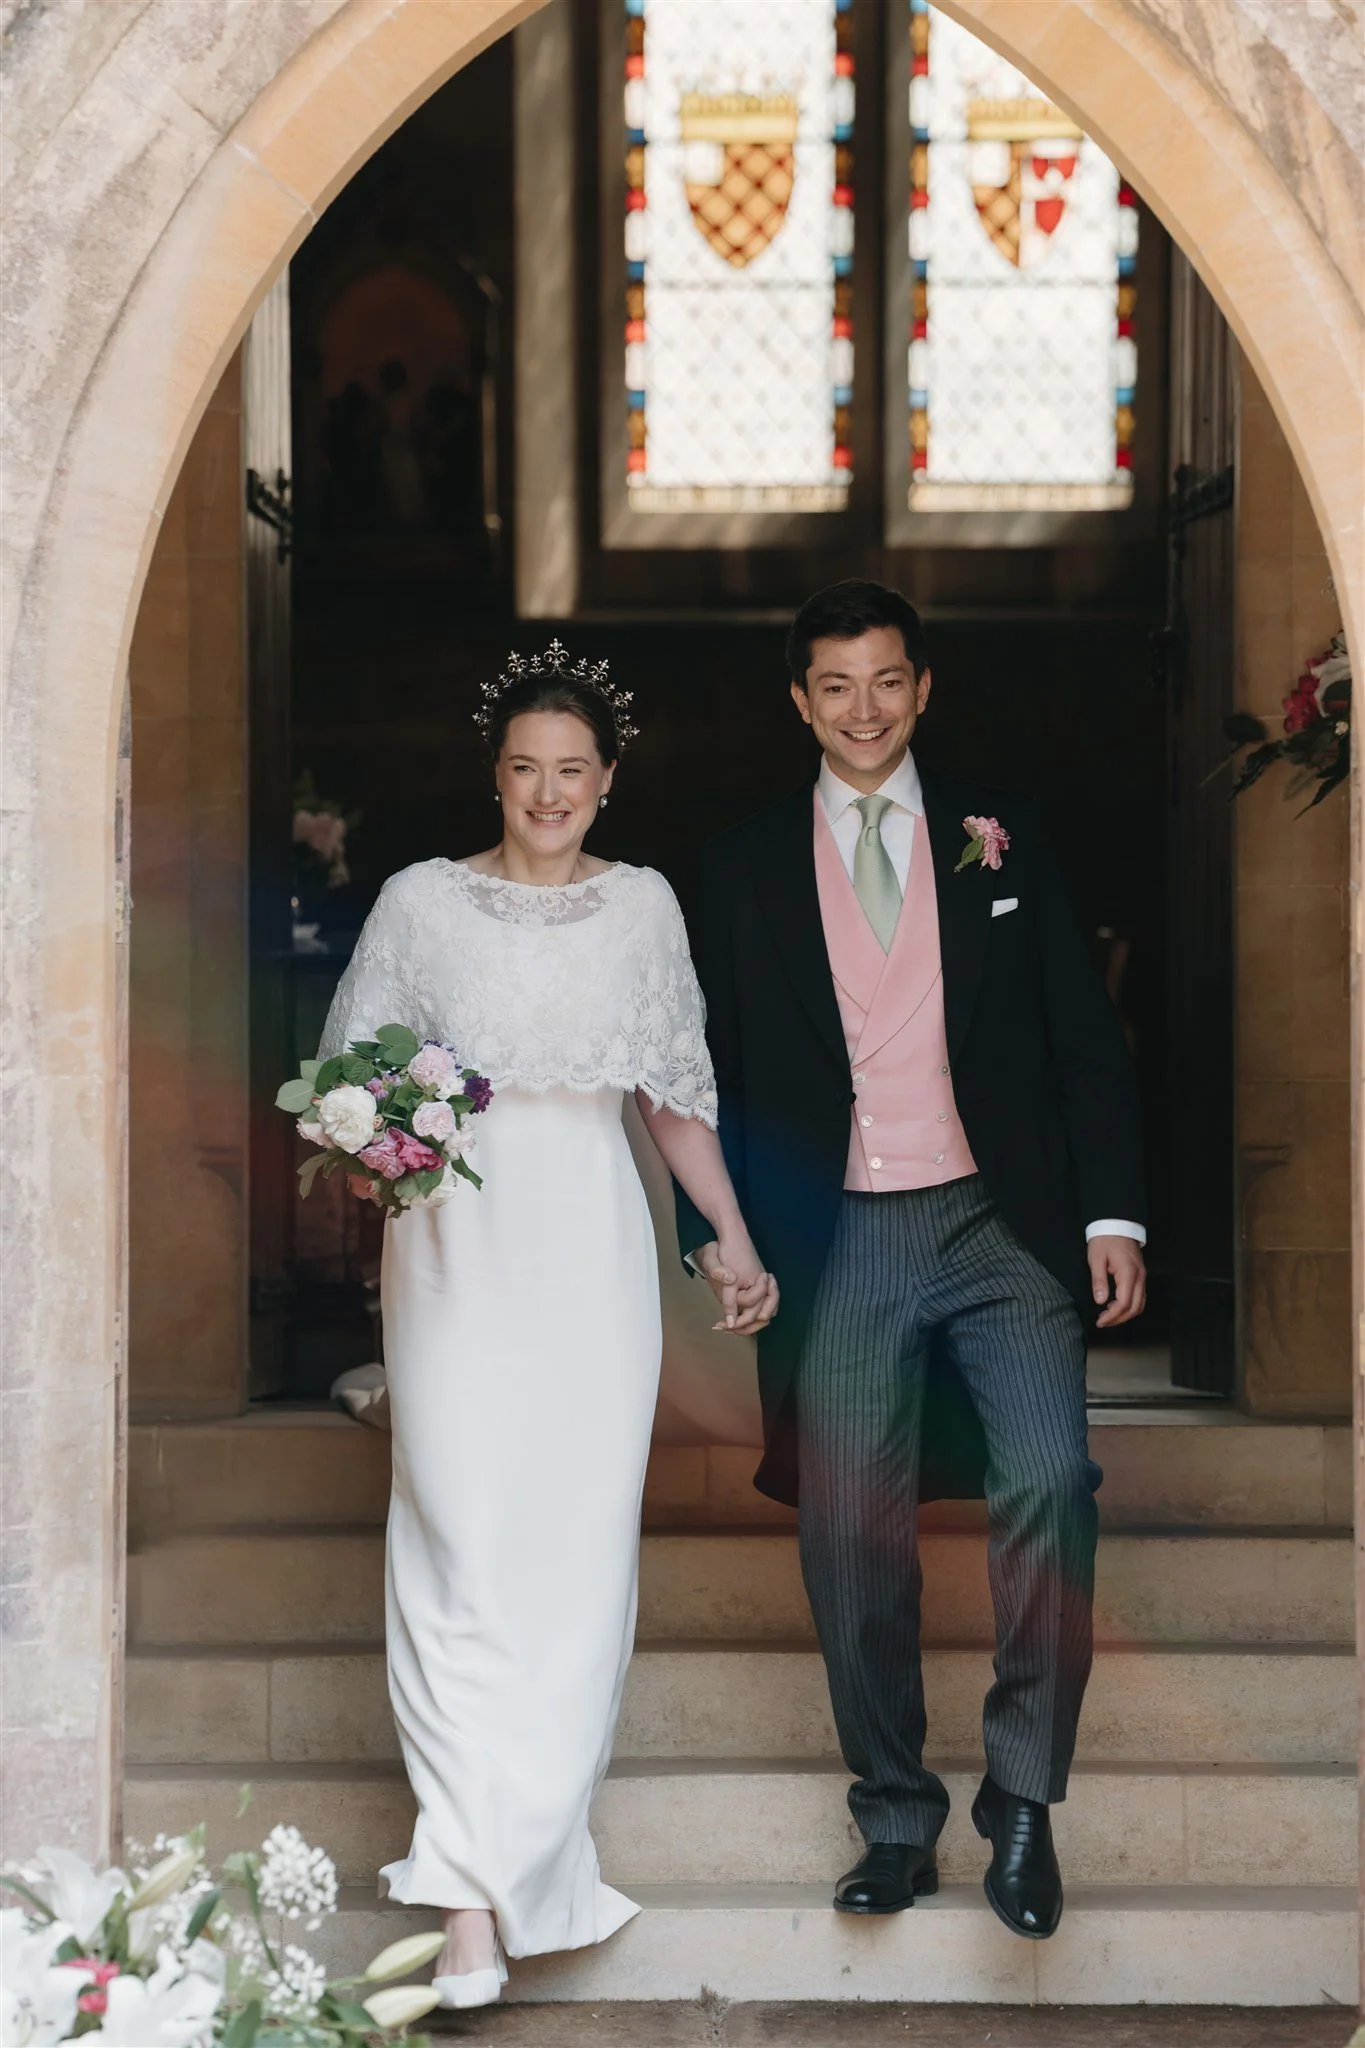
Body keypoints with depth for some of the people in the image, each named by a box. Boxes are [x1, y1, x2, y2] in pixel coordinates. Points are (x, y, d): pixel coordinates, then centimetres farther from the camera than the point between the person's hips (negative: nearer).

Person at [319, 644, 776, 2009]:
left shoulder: (642, 905, 10)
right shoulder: (423, 901, 3)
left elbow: (674, 1092, 15)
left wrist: (734, 1236, 11)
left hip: (593, 1248, 2)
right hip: (458, 1245, -2)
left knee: (579, 1549, 1)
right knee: (467, 1548, -9)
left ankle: (535, 1836, 16)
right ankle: (474, 1896, -10)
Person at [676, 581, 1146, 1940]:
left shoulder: (999, 836, 9)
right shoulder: (743, 869, 9)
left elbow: (1082, 1034, 7)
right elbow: (711, 1068, 11)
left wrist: (1113, 1214, -1)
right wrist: (713, 1232, 2)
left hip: (1003, 1223, -1)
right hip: (841, 1245, 1)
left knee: (1049, 1481, -19)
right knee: (851, 1533, 1)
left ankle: (1022, 1800, -3)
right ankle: (896, 1821, 18)